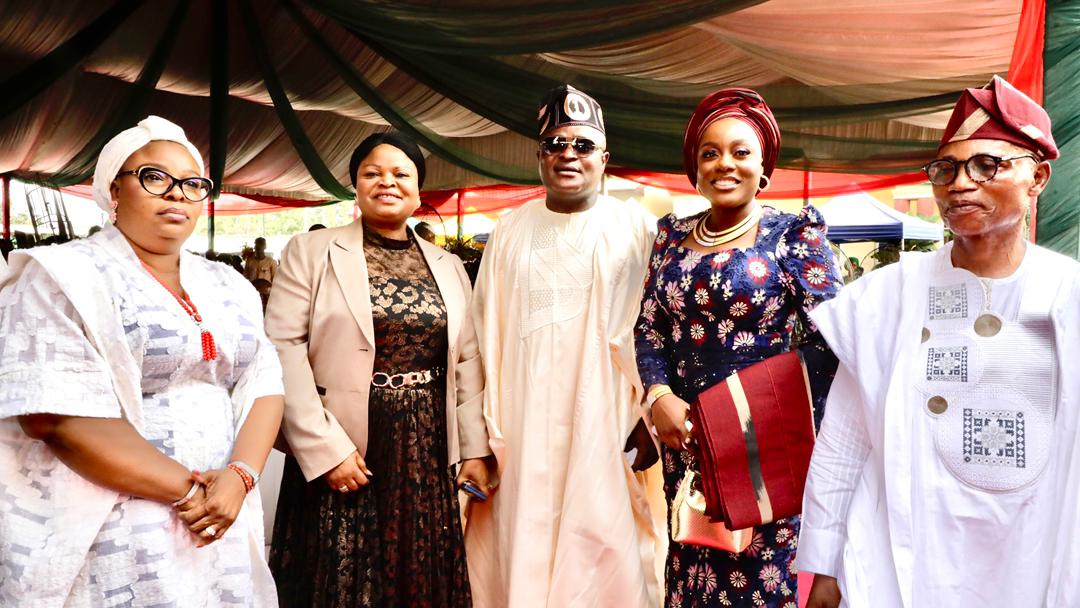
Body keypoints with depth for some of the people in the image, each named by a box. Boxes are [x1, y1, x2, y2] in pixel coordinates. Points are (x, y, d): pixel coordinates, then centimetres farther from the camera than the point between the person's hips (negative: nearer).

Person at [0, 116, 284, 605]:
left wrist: (239, 476, -13)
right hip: (106, 533, -5)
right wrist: (189, 489, -17)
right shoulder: (66, 277, -7)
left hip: (221, 515, 5)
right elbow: (57, 415, -17)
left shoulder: (227, 287, 9)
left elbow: (263, 384, 4)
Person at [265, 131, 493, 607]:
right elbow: (283, 349, -9)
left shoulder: (448, 267, 11)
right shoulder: (311, 252, 0)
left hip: (427, 455, 3)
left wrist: (474, 448, 3)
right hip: (339, 454, -3)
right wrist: (325, 448, -15)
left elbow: (467, 362, 10)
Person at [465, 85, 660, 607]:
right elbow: (487, 336, 7)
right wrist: (486, 436, 2)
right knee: (523, 561, 7)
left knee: (605, 561, 1)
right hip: (524, 435, 2)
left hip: (605, 432, -2)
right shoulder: (510, 233, 10)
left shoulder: (637, 231, 2)